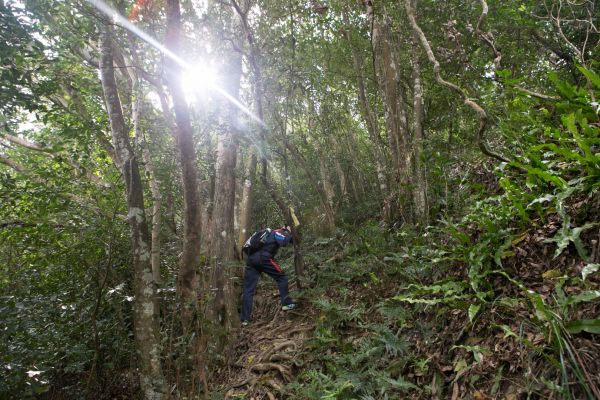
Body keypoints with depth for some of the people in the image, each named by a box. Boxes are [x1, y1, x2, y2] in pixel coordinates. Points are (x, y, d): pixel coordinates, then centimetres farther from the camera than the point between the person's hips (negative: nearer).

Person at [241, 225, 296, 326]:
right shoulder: (278, 233, 8)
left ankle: (245, 319, 2)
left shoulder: (271, 233, 32)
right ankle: (286, 304, 10)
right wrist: (288, 232, 8)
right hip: (263, 259, -7)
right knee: (282, 277, 11)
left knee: (248, 290, 5)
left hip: (251, 260, 7)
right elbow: (284, 242, -10)